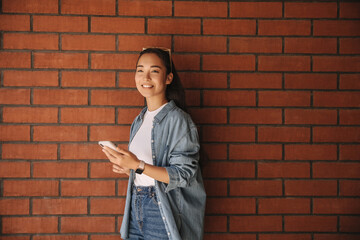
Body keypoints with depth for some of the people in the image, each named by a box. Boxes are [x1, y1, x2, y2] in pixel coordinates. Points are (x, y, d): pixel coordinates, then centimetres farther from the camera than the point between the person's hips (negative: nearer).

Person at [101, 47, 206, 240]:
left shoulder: (179, 120, -13)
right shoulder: (139, 121, 11)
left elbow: (183, 175, -19)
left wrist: (138, 165, -26)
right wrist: (127, 168, 1)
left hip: (163, 212, -6)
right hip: (136, 207, 7)